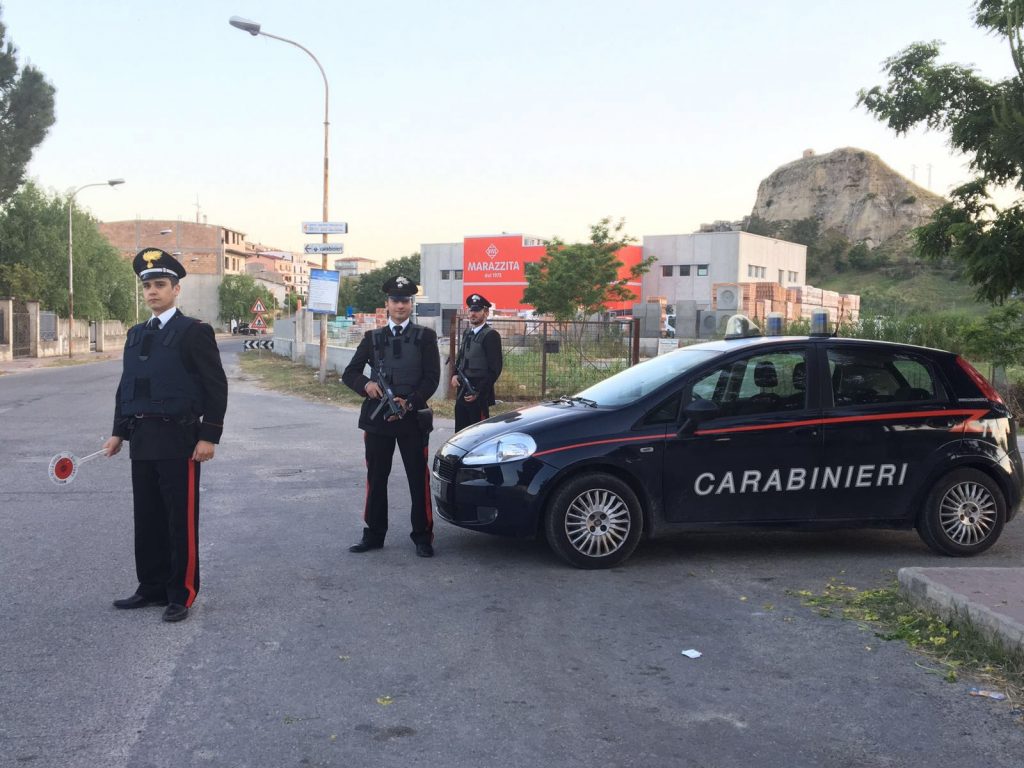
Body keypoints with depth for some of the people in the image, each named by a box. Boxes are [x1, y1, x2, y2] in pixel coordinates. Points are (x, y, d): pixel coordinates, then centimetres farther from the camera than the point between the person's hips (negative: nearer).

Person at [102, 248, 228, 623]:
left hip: (178, 441, -6)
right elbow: (125, 388, 18)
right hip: (142, 441, 7)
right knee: (147, 519, 13)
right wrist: (119, 431, 12)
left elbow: (216, 387, -9)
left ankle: (181, 595, 10)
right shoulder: (136, 335, 14)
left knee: (181, 521, 1)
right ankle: (152, 587, 24)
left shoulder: (194, 332, -6)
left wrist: (209, 437, -14)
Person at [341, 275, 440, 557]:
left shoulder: (425, 337, 4)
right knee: (376, 478, 8)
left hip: (413, 418, -2)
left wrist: (410, 403, -16)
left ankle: (422, 537, 10)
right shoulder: (372, 338, 11)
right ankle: (373, 534, 18)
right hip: (377, 417, 3)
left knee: (418, 479, 1)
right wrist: (366, 385, -13)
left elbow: (432, 378, -3)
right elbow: (350, 373, 9)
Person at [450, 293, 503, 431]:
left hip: (479, 395, -8)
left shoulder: (490, 335, -10)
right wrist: (455, 374, 4)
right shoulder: (467, 333, 15)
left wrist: (478, 392, -17)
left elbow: (495, 369, -13)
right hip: (462, 393, 8)